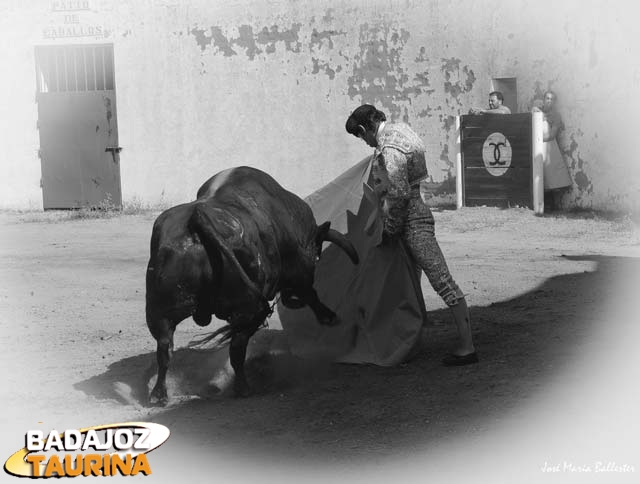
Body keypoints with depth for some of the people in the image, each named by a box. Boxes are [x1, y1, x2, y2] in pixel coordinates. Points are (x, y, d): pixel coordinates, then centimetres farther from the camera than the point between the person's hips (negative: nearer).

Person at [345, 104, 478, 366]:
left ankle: (467, 347, -11)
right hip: (413, 216, 11)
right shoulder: (397, 129, 9)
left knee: (442, 281, -11)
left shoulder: (391, 151, -21)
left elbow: (399, 195, -23)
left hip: (412, 221, -11)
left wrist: (389, 230, -12)